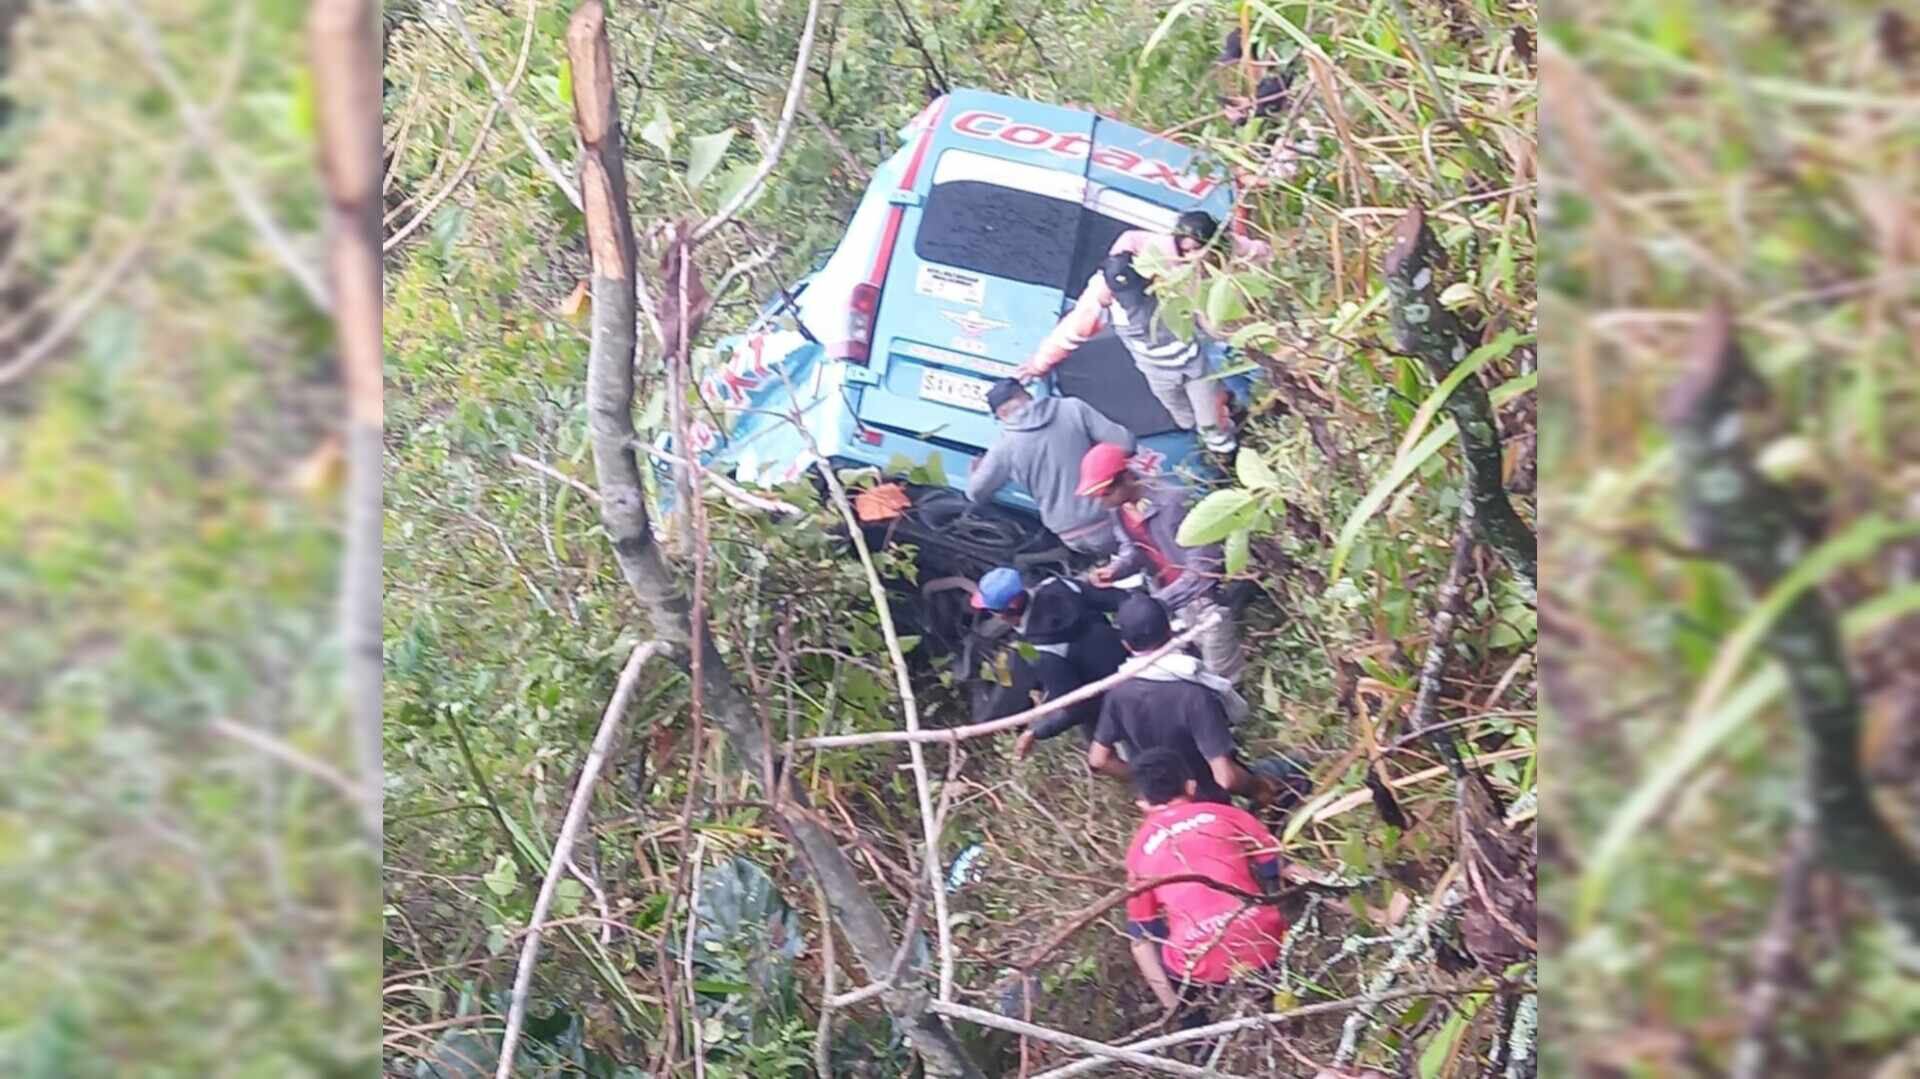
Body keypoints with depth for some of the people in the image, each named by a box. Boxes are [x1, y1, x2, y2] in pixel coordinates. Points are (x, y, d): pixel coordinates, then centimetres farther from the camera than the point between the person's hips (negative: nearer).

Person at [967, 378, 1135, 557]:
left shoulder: (1005, 446, -1)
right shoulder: (1072, 408, -3)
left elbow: (976, 493, 12)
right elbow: (1124, 442, -6)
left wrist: (978, 470, 35)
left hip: (1076, 540, 1)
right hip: (1111, 522, -1)